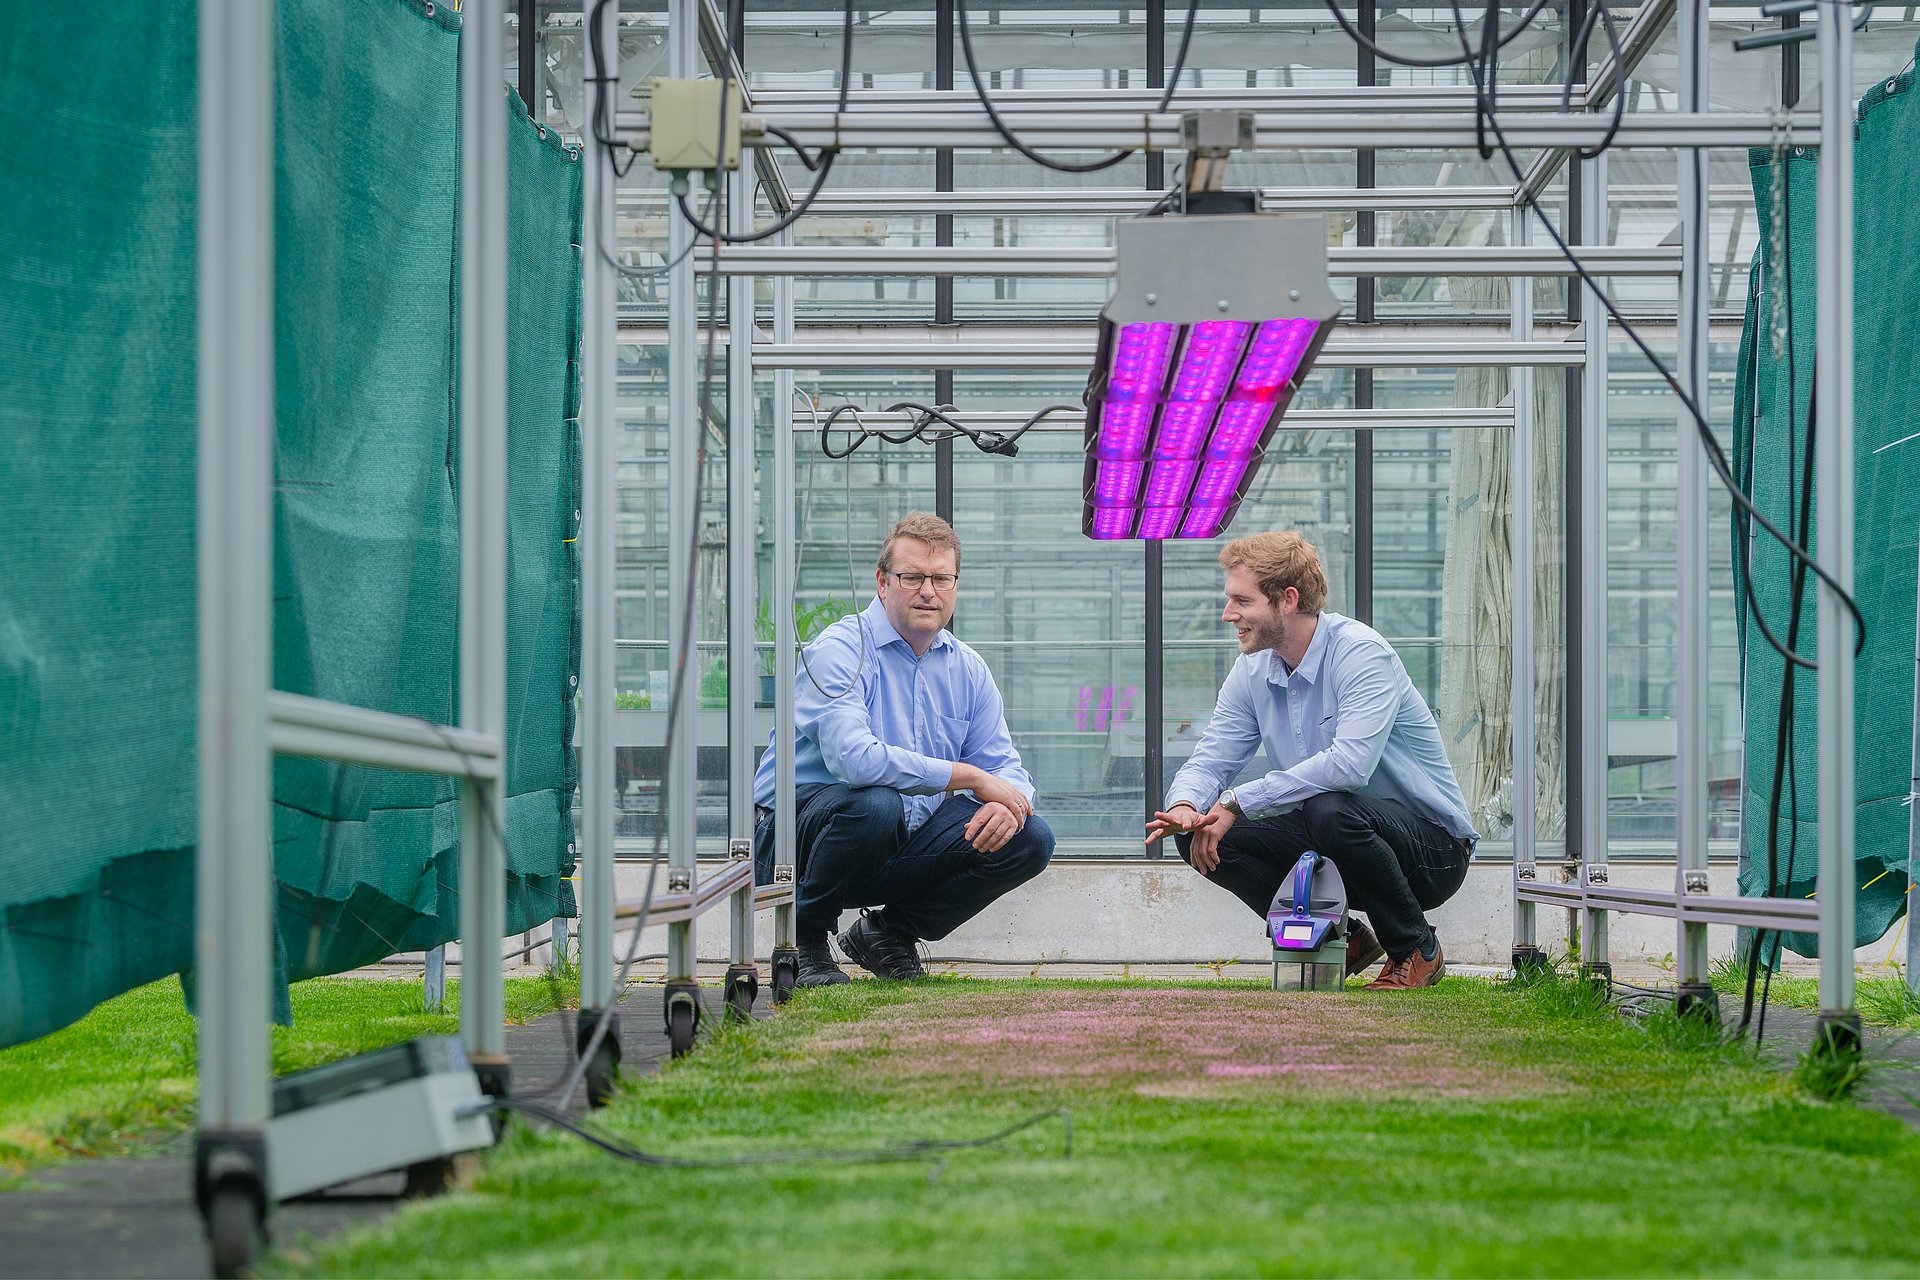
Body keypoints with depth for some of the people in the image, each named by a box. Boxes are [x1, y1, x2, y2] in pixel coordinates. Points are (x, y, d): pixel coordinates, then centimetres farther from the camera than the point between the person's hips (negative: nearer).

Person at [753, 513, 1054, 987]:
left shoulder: (967, 669, 8)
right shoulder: (839, 650, -15)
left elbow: (1004, 767, 10)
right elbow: (853, 757, -31)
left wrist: (1005, 802, -18)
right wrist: (971, 777, -25)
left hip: (906, 844, 6)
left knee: (1029, 839, -9)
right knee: (876, 803, -38)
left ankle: (889, 931, 9)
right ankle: (805, 936, -10)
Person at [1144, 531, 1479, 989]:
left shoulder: (1360, 652, -20)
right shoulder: (1253, 671, 3)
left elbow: (1350, 763, -33)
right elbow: (1210, 759, 2)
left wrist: (1238, 801, -30)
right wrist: (1184, 806, -23)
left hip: (1431, 846, -7)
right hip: (1331, 847, 7)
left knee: (1330, 810, -38)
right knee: (1199, 837, -10)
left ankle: (1417, 951, -13)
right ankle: (1343, 940, 3)